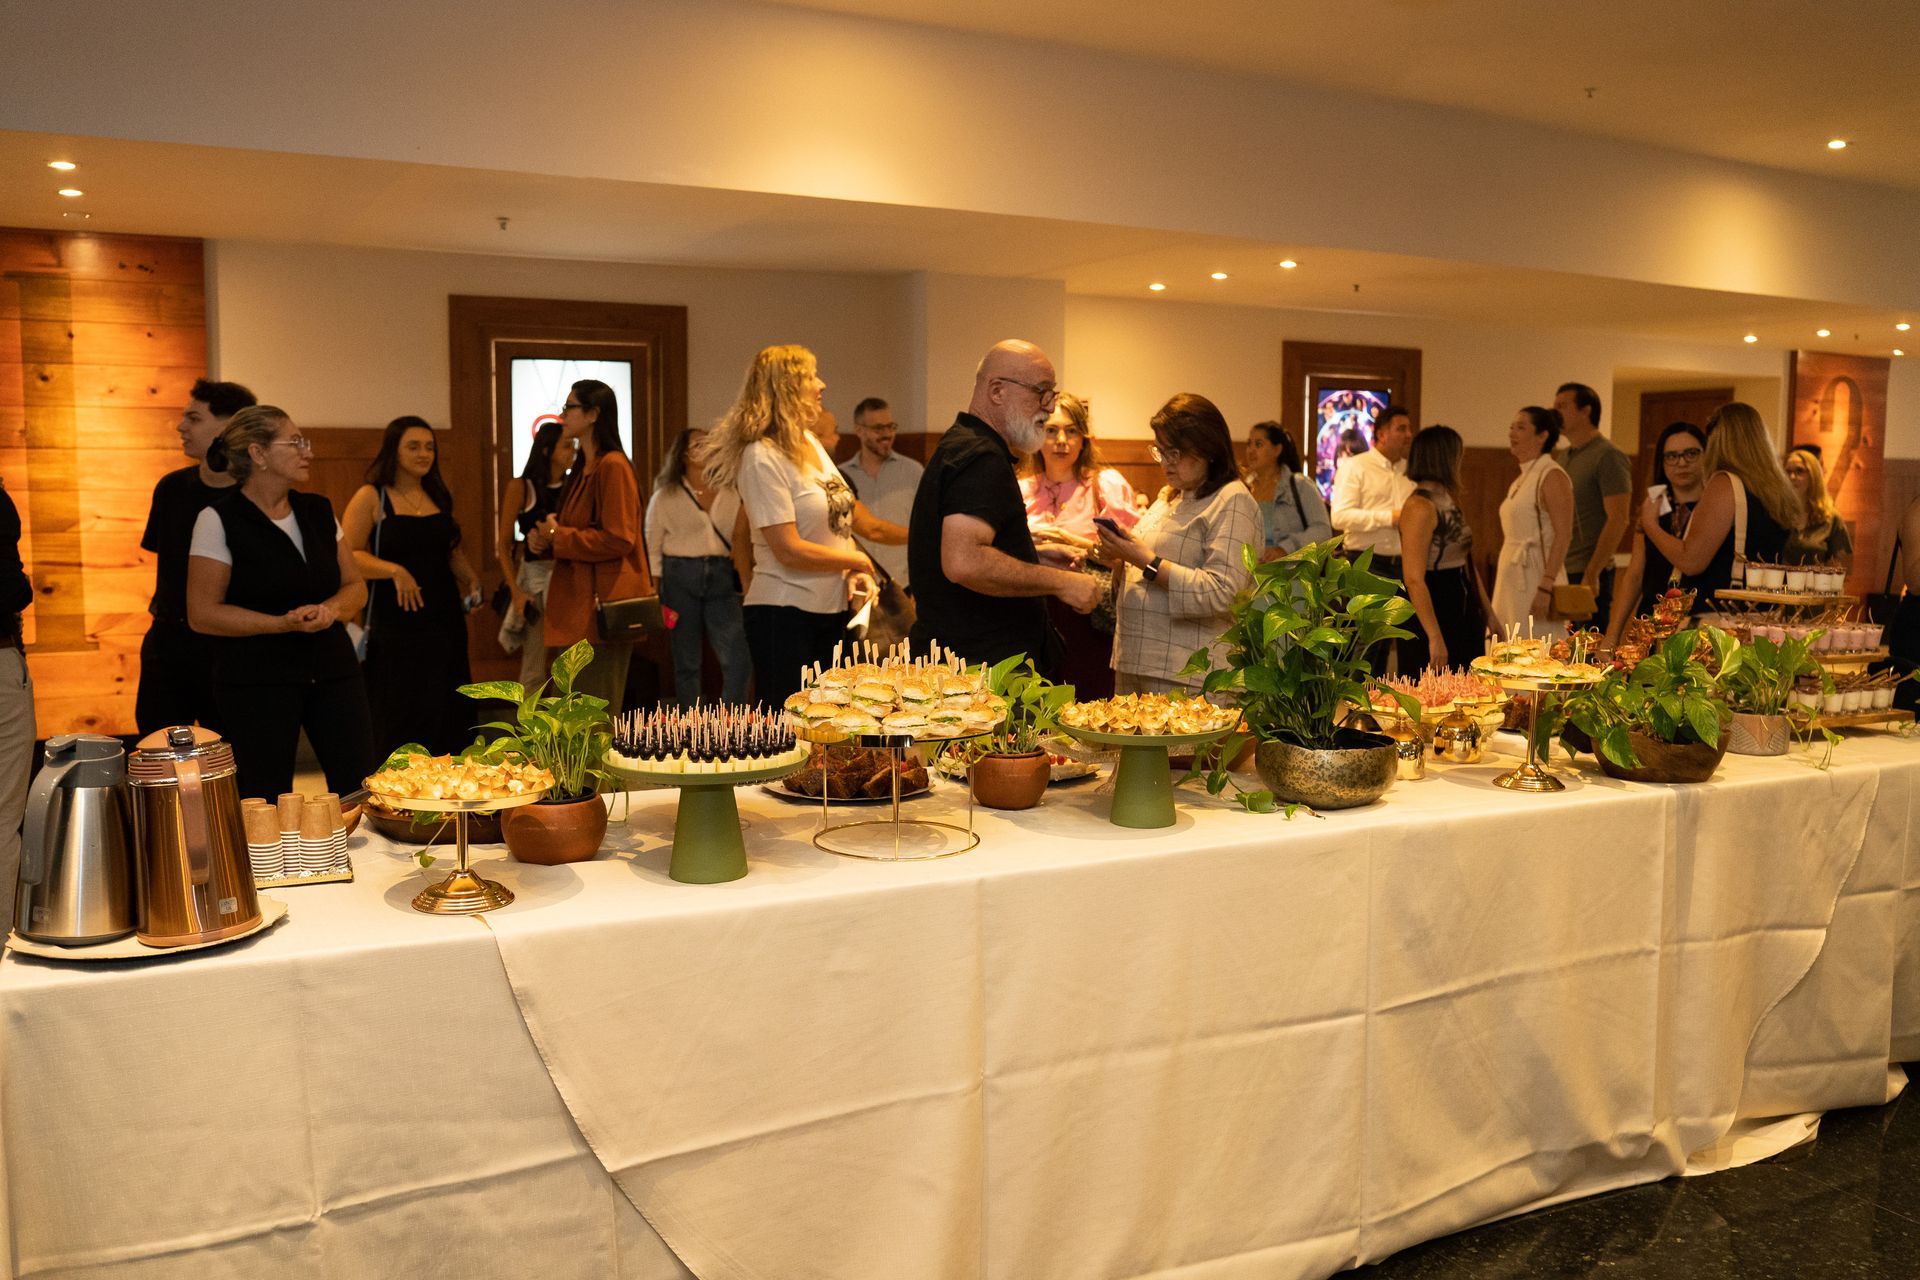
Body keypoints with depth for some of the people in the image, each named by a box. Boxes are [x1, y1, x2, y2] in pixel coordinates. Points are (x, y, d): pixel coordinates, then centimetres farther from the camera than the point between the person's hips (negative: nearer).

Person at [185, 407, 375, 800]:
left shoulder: (318, 511, 9)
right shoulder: (219, 521, -7)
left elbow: (355, 586, 14)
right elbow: (202, 613, -9)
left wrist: (330, 609, -8)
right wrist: (283, 624, -18)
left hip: (333, 672, 5)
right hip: (256, 681, -5)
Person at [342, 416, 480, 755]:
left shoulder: (439, 497, 13)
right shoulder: (370, 498, -3)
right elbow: (348, 556, -10)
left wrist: (471, 578, 7)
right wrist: (393, 570, -23)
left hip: (445, 622, 5)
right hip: (396, 623, -5)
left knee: (449, 715, 7)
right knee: (399, 721, -1)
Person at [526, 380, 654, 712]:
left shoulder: (612, 466, -13)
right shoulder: (584, 469, 19)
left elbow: (618, 539, -20)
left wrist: (556, 536, -11)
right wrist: (543, 540, 7)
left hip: (601, 607, -10)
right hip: (578, 609, 10)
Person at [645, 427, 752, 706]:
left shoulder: (731, 494, 10)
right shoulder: (665, 497, 5)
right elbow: (652, 548, 4)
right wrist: (654, 594, -4)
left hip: (721, 578, 2)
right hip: (680, 577, -2)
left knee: (739, 661, -7)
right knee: (687, 662, 5)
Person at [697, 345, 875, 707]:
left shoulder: (811, 443, 10)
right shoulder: (762, 457, -16)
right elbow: (789, 550, -20)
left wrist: (854, 573, -2)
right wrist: (857, 561, -9)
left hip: (833, 609, 8)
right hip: (786, 613, -8)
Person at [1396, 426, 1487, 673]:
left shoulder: (1448, 501, 12)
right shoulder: (1421, 506, -17)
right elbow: (1414, 580, -22)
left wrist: (1489, 615, 17)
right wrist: (1434, 638, -24)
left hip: (1461, 615, 9)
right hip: (1433, 615, -9)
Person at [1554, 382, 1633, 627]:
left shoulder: (1608, 457, -8)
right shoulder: (1564, 458, 16)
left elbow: (1619, 520, -15)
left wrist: (1592, 574, -18)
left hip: (1589, 574, -7)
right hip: (1559, 573, 7)